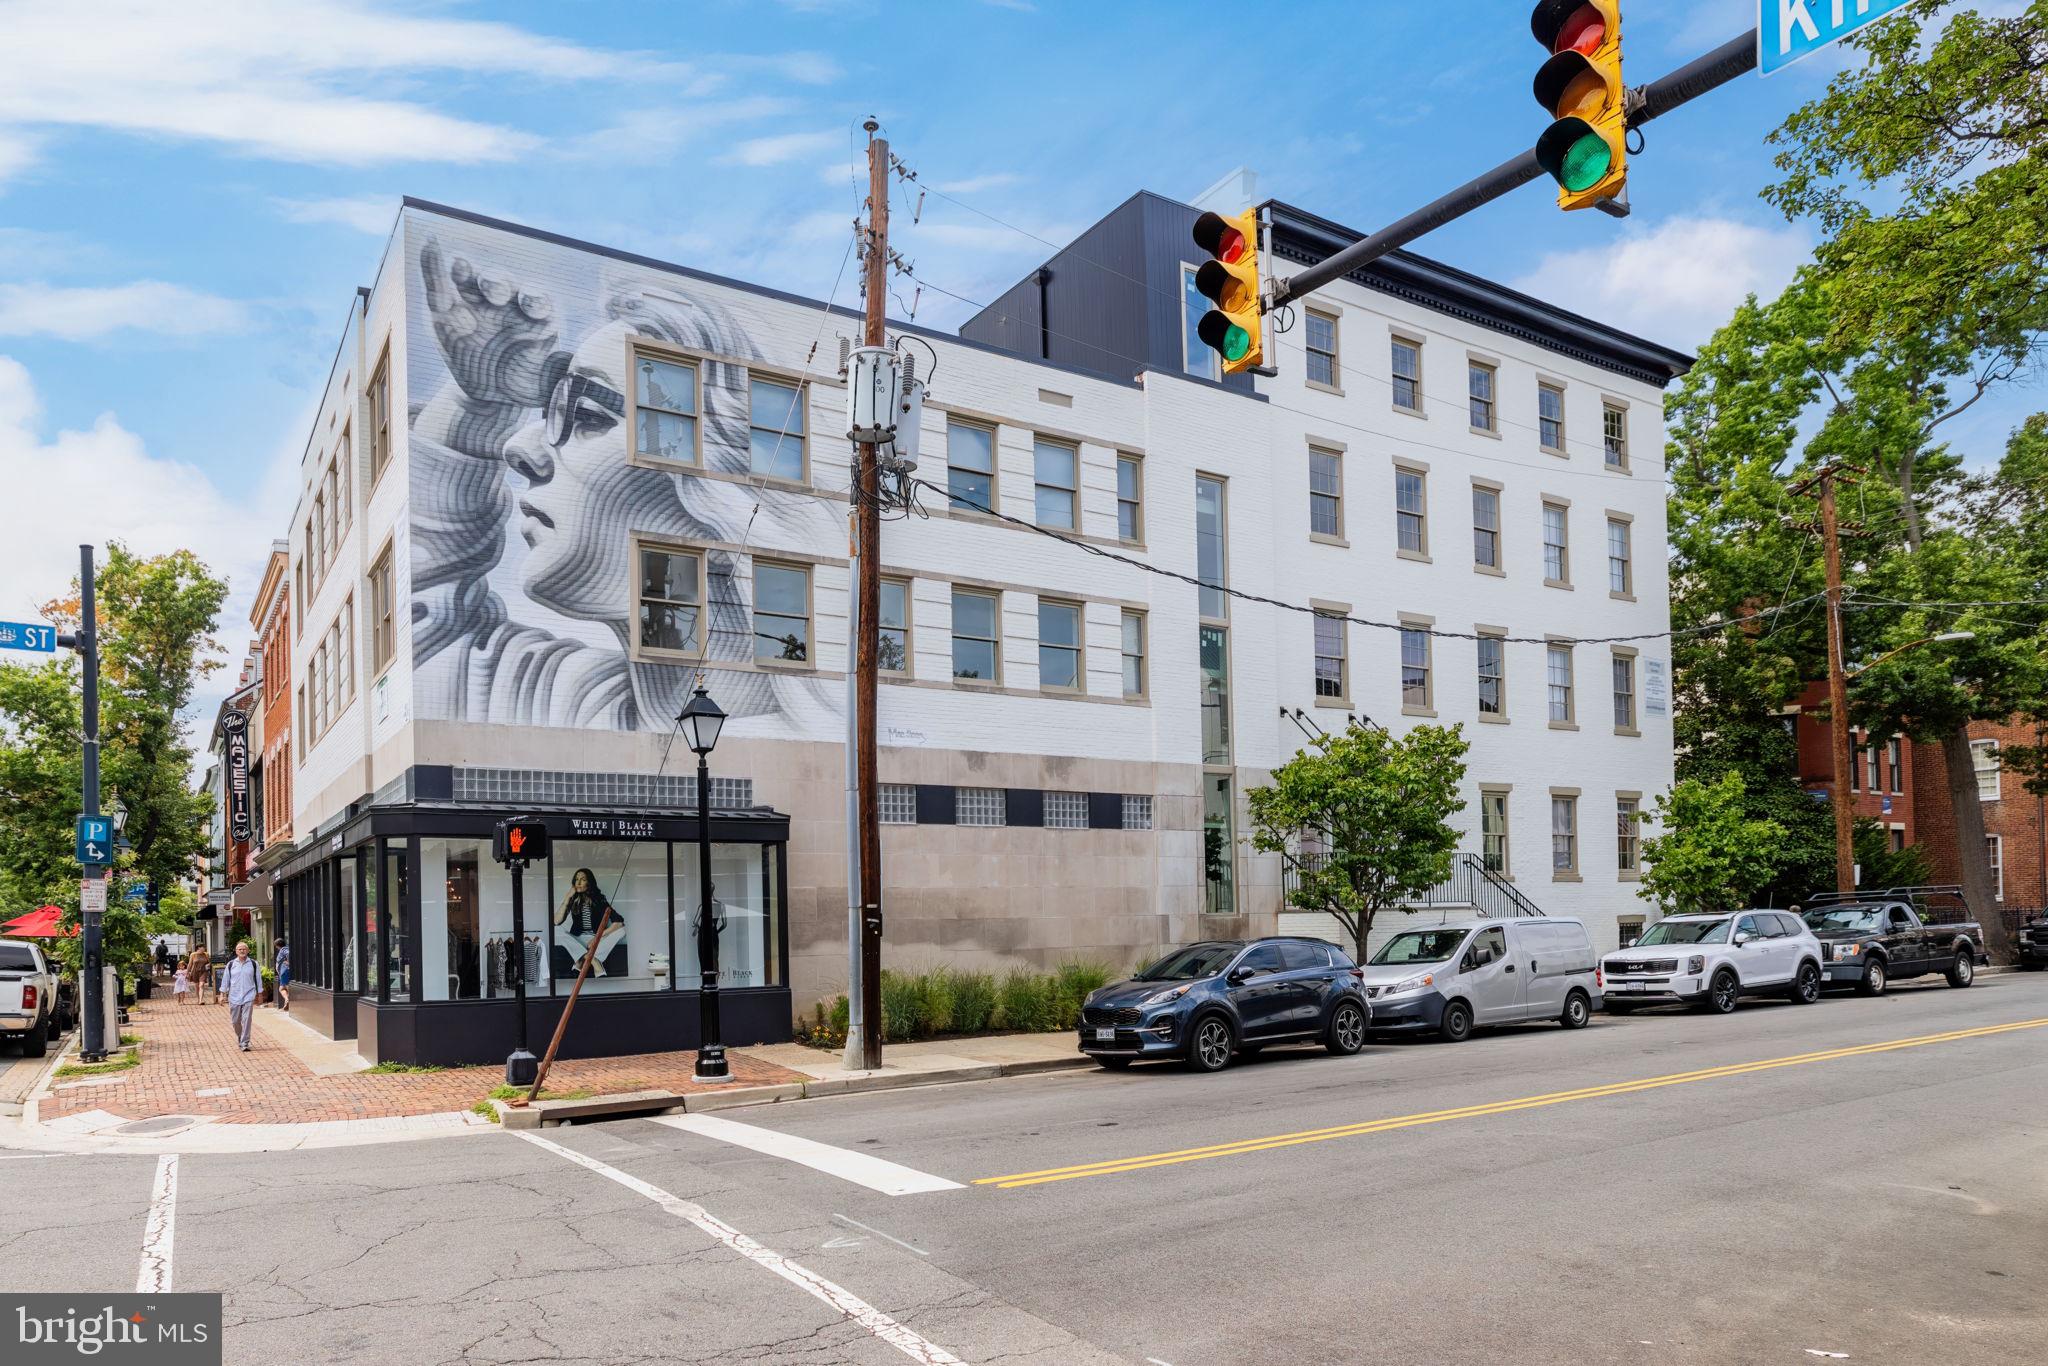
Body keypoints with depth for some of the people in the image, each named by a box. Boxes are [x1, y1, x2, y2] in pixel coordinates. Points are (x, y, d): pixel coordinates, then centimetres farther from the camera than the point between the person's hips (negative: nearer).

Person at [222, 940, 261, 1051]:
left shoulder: (253, 964, 3)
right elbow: (225, 979, 9)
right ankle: (239, 1038, 35)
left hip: (248, 997, -2)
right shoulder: (231, 964, 5)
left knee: (247, 1020, -9)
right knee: (235, 1021, 9)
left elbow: (258, 979, 8)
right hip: (234, 997, 2)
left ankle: (245, 1043, -5)